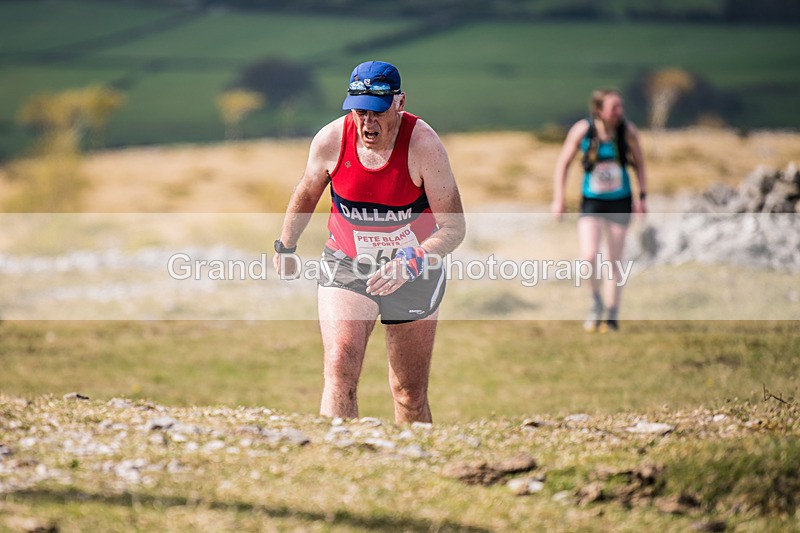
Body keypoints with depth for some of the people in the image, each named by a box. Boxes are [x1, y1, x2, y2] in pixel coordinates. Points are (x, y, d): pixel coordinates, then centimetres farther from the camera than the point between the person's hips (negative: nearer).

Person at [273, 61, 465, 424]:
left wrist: (410, 263, -36)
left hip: (413, 271, 0)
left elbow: (454, 226, -21)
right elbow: (306, 195, 8)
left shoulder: (423, 145, -21)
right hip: (345, 267, 0)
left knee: (410, 396, 9)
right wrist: (285, 247, 18)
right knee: (340, 365, -25)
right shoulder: (330, 141, -14)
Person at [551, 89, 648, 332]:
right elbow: (563, 163, -1)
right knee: (589, 256, -17)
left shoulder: (628, 131, -9)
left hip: (620, 202, 1)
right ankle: (596, 302, 9)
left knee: (614, 260, 5)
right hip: (591, 203, -1)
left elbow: (639, 164, 6)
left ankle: (612, 316, 19)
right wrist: (558, 200, -2)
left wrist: (642, 197, 1)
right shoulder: (582, 130, -12)